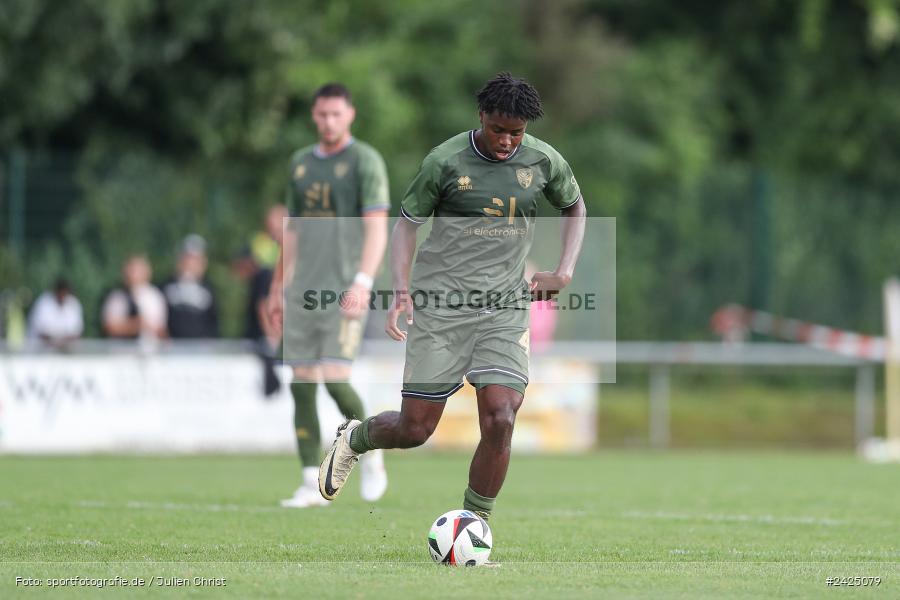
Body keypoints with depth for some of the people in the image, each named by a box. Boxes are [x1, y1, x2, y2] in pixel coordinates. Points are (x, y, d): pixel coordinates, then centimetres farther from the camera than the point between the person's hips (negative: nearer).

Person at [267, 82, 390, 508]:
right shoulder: (300, 163, 16)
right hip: (302, 292, 6)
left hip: (344, 292, -6)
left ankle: (371, 456, 9)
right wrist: (277, 288, 21)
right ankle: (312, 484, 4)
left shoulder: (365, 161, -3)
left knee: (335, 379, -15)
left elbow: (377, 229, -10)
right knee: (302, 385, 0)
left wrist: (363, 282, -22)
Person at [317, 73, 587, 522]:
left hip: (504, 309, 2)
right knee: (415, 429, -1)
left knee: (500, 422, -15)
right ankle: (354, 439, 33)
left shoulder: (544, 162, 2)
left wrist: (564, 272, 8)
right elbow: (406, 223, 3)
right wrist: (402, 290, -10)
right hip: (440, 305, -2)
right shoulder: (446, 161, -7)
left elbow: (575, 208, 21)